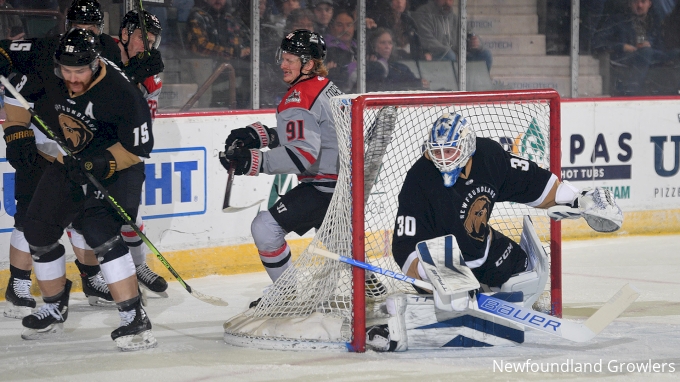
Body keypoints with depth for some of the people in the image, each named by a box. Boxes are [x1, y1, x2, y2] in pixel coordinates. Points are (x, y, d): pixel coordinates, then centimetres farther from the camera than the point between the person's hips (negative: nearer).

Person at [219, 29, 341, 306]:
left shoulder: (300, 97, -19)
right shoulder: (325, 87, 13)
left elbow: (302, 154, -28)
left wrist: (253, 161, -30)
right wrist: (260, 135, 9)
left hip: (325, 186, -11)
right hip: (348, 179, 11)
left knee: (266, 226, -10)